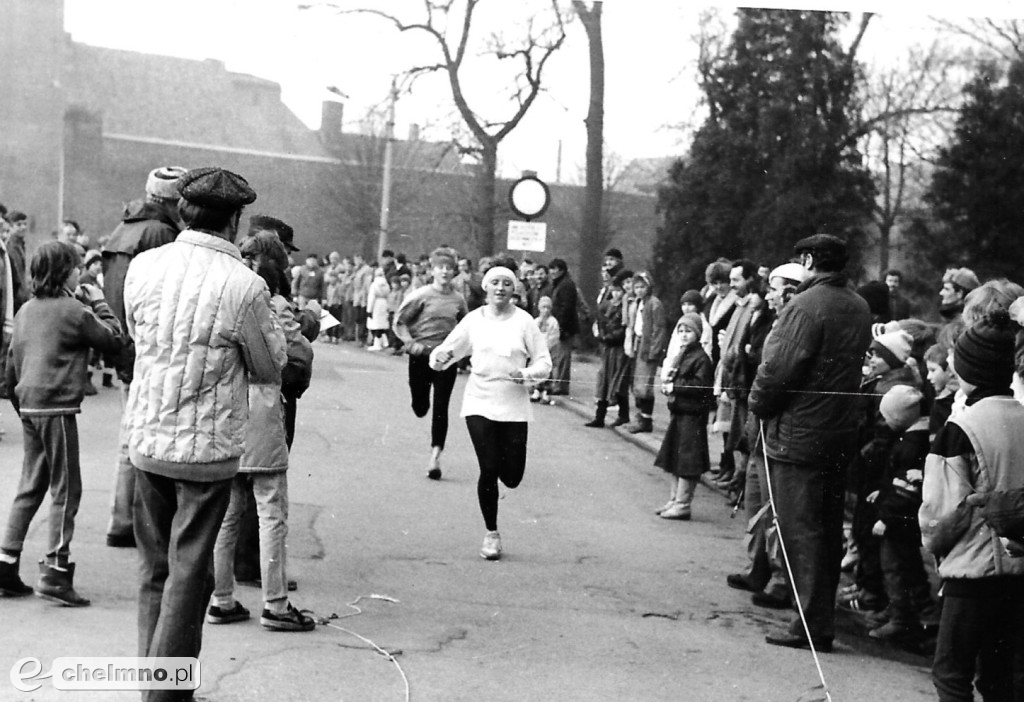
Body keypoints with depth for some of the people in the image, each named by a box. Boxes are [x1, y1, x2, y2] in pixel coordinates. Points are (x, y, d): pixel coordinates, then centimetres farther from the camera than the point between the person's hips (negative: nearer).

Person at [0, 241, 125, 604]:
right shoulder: (74, 310, -10)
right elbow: (114, 339, -4)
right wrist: (98, 302, 6)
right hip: (57, 407, -8)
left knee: (30, 486, 16)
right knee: (65, 489, 0)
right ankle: (56, 571, -1)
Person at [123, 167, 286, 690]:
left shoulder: (143, 266, -4)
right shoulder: (244, 286, -17)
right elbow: (271, 370, -4)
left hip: (146, 440, 5)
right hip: (207, 447, -5)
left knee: (154, 567, 18)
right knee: (188, 573, 6)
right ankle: (166, 689, 10)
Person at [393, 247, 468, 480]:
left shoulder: (458, 300, 2)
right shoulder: (421, 295, -8)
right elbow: (399, 322, -3)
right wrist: (410, 343, -16)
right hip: (421, 356, -1)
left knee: (440, 408, -4)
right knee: (420, 408, 8)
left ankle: (435, 455, -2)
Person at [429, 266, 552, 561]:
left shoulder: (524, 321, -2)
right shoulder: (474, 320, 3)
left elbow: (544, 362, 0)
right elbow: (447, 351, 7)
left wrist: (527, 374, -19)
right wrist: (441, 357, -16)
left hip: (514, 406, 0)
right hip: (479, 403, 0)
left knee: (512, 478, -1)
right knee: (488, 471, -5)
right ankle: (491, 534, 13)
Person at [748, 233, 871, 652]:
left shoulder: (805, 306, -16)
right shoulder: (859, 308, 9)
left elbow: (778, 367, -20)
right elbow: (854, 366, 13)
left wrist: (758, 405, -3)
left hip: (798, 434, -8)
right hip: (842, 434, 8)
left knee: (801, 530, -2)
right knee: (828, 529, 15)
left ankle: (813, 626, 0)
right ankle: (823, 620, 24)